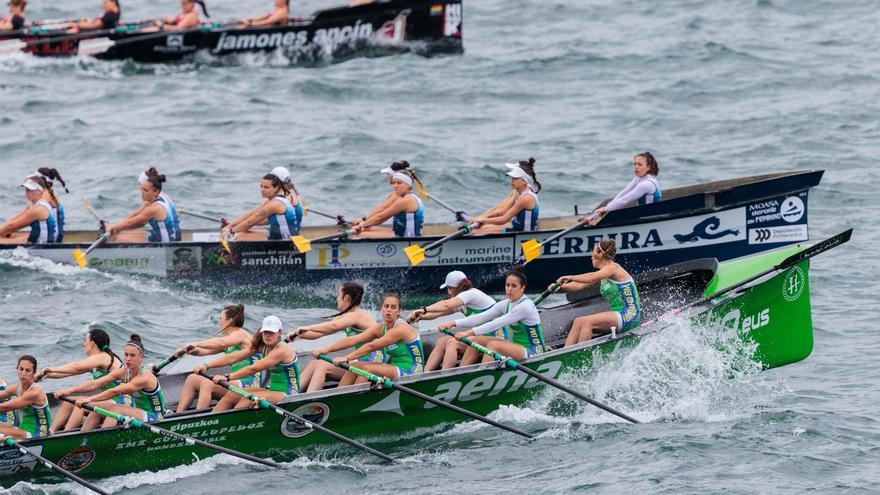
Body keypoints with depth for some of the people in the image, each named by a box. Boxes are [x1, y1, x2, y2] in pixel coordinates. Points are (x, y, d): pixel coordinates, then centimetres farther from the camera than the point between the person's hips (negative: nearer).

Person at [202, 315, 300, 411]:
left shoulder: (282, 350, -21)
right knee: (232, 395, -4)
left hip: (287, 395, -8)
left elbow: (253, 369, -28)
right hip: (271, 390, 8)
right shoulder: (261, 347, 4)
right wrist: (207, 366, -12)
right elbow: (233, 358, -2)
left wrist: (227, 377, -31)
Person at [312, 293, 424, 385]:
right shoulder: (380, 328, 4)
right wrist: (326, 349, -12)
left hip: (411, 372, -8)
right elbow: (353, 340, -3)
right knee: (354, 367, -4)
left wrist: (347, 358, -28)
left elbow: (371, 346, -25)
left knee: (368, 368, -26)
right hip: (394, 369, 8)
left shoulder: (401, 329, -20)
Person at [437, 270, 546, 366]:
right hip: (515, 346, 8)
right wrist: (453, 324, -16)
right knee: (476, 340, -3)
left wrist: (469, 332, -32)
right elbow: (481, 317, -4)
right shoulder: (506, 304, 4)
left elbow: (497, 324, -27)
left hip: (533, 351, -8)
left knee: (493, 345, -29)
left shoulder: (525, 306, -21)